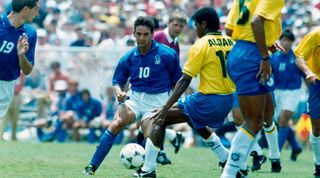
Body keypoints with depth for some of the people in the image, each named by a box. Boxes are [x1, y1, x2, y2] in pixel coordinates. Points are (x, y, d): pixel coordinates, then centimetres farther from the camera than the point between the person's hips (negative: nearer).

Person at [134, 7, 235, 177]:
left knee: (160, 120, 1)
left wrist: (165, 108, -14)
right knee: (198, 123, 36)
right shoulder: (230, 42, 6)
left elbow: (184, 81, -14)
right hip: (228, 101, 7)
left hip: (208, 99, -7)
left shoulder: (201, 45, -11)